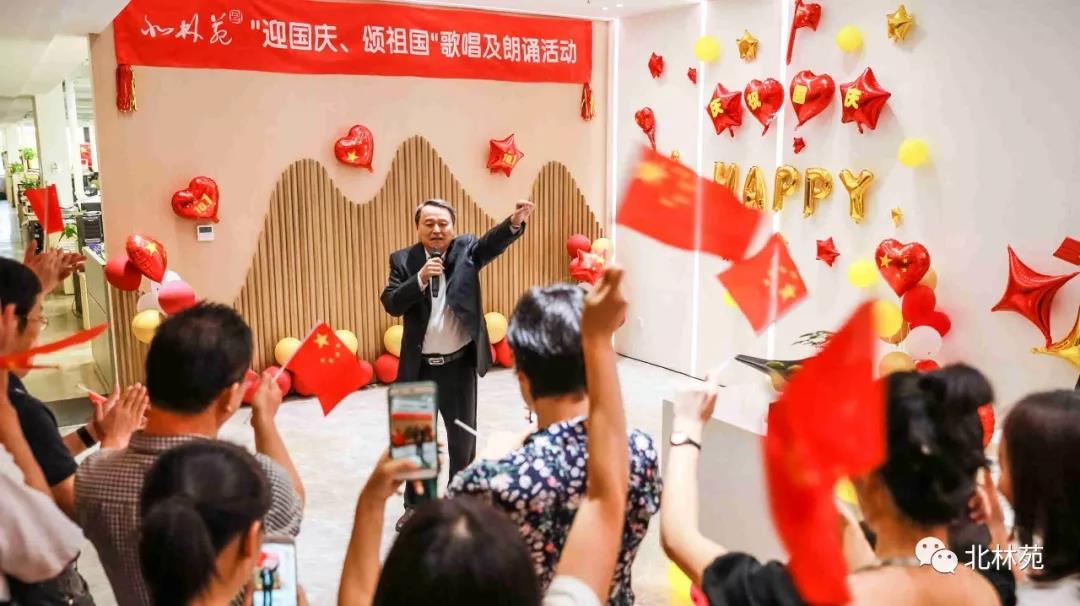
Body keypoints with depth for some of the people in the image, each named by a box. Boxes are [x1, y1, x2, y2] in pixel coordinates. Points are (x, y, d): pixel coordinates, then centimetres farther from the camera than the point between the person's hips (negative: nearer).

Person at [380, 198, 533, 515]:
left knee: (463, 438, 12)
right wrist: (420, 279, -26)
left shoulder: (466, 249, -3)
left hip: (460, 364, -1)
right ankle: (416, 506, 30)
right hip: (420, 367, 1)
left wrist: (515, 222, -43)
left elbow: (492, 241, -23)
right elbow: (391, 304, -11)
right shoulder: (403, 260, -1)